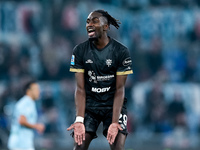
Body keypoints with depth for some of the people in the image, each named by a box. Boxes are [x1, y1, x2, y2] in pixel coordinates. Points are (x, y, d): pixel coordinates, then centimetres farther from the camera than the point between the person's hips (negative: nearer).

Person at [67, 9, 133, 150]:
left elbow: (119, 89, -11)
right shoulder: (80, 51, -4)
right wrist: (79, 120, -19)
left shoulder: (121, 52, -10)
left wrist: (114, 122, -22)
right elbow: (80, 88, -7)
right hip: (89, 104, 2)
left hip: (114, 105, -2)